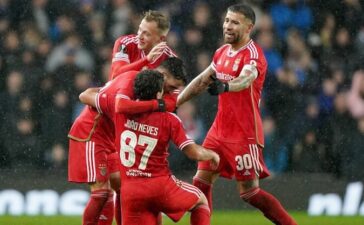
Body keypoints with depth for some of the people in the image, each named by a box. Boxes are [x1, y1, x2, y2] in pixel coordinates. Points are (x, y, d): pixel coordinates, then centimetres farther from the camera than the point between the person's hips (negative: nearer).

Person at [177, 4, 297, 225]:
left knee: (250, 193, -6)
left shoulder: (253, 55, -15)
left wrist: (224, 86, -56)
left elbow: (246, 79, -36)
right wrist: (175, 101, 15)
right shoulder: (223, 52, 10)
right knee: (201, 181, 5)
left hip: (244, 135, -8)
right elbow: (202, 81, 20)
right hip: (219, 130, 8)